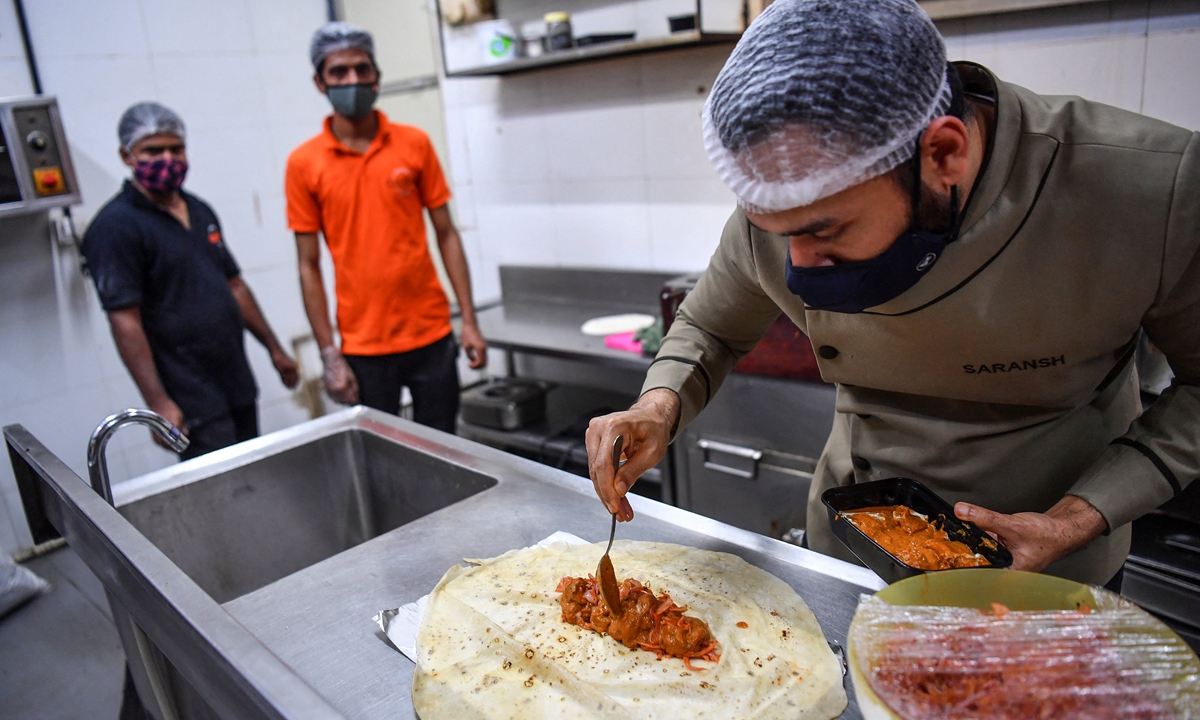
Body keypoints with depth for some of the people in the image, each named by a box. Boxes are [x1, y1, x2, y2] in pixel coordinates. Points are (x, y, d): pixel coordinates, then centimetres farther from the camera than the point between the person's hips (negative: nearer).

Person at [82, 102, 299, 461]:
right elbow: (125, 322, -15)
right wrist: (158, 403, -20)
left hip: (238, 386, 7)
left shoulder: (200, 211, 13)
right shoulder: (115, 226, -10)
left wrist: (274, 348, 17)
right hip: (190, 401, -7)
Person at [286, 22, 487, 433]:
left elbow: (446, 234, 4)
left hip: (432, 334, 1)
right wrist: (329, 355, -4)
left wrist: (469, 321, -1)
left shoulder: (414, 144, 2)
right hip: (363, 347, -1)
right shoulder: (304, 163, -2)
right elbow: (309, 267, 0)